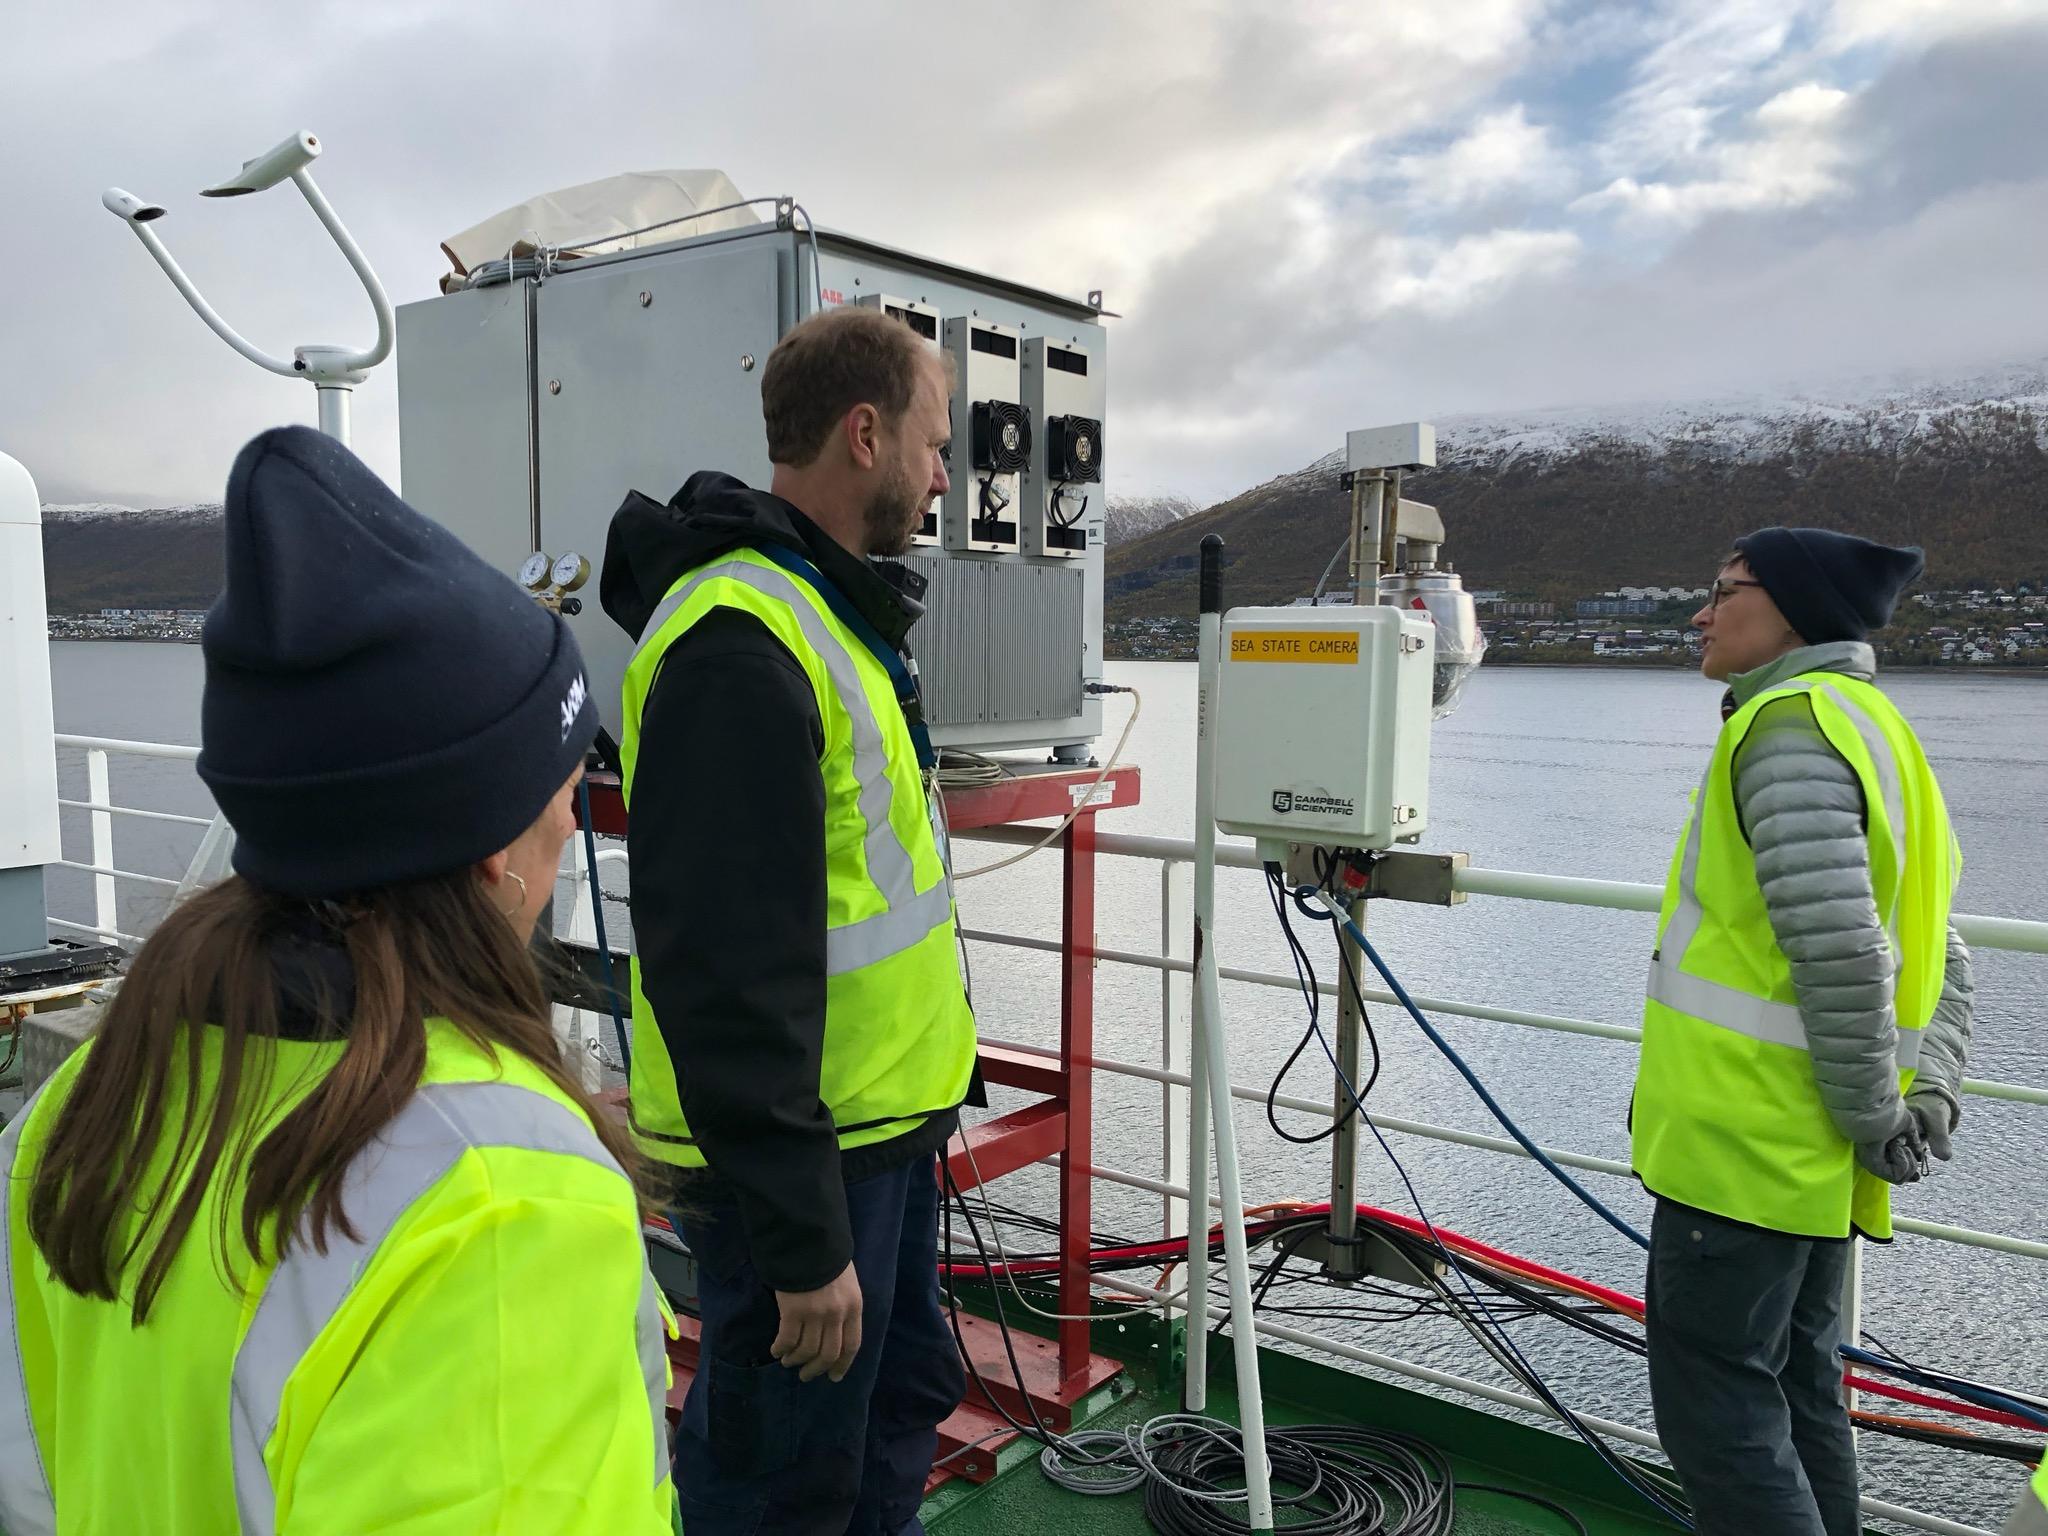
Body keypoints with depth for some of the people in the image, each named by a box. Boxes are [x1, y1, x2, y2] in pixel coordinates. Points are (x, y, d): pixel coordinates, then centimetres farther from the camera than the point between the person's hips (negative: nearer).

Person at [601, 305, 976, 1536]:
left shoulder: (836, 606, 12)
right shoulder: (739, 647, -23)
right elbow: (725, 972, -26)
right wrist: (799, 1240, -22)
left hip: (885, 1125, 10)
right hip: (792, 1152, -10)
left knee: (903, 1410, 23)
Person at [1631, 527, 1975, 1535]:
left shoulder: (1789, 722, -15)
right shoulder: (1873, 729, 17)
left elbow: (1838, 955, -24)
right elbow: (1936, 964, 18)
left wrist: (1875, 1122, -14)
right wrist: (1928, 1099, 8)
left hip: (1739, 1148, -10)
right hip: (1810, 1161, 10)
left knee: (1716, 1413, -1)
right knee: (1795, 1395, 20)